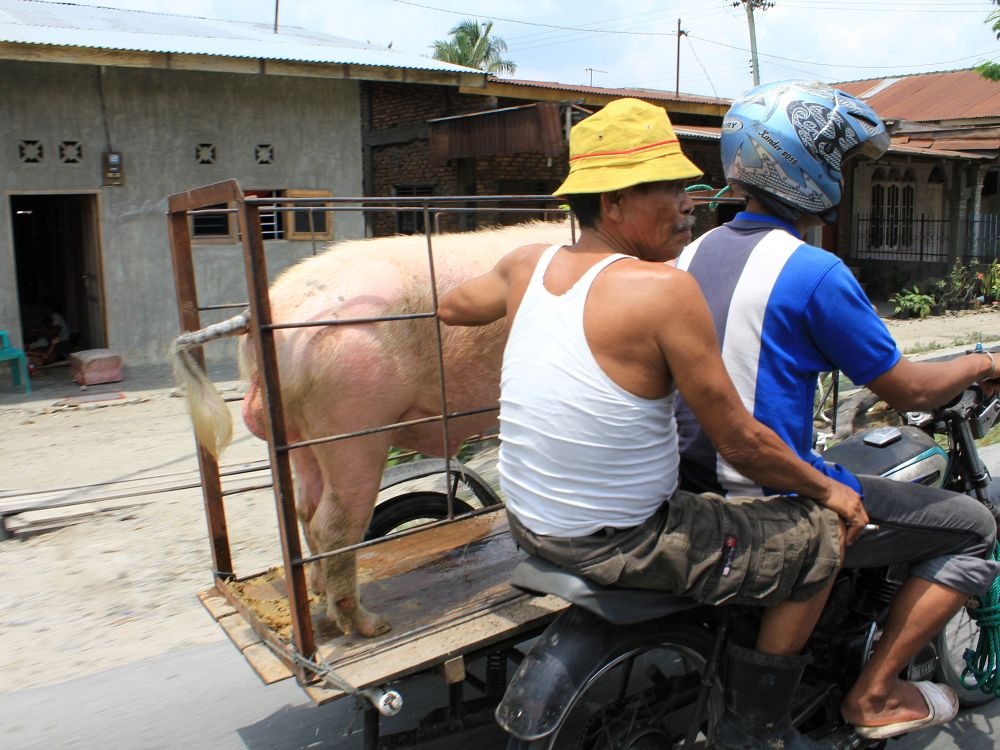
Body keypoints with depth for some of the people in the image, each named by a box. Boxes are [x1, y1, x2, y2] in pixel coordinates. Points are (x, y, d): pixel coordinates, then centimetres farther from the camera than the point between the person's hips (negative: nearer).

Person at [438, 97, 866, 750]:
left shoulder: (530, 264, -3)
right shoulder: (665, 287, -22)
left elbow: (453, 307, 19)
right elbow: (739, 442, -16)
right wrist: (827, 489, 1)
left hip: (528, 524, 8)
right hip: (622, 544, -8)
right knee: (823, 535, 8)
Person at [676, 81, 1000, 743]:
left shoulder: (693, 254, 5)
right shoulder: (815, 273, -19)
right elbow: (906, 390, -10)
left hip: (694, 485, 8)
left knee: (854, 472, 35)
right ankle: (876, 695, 13)